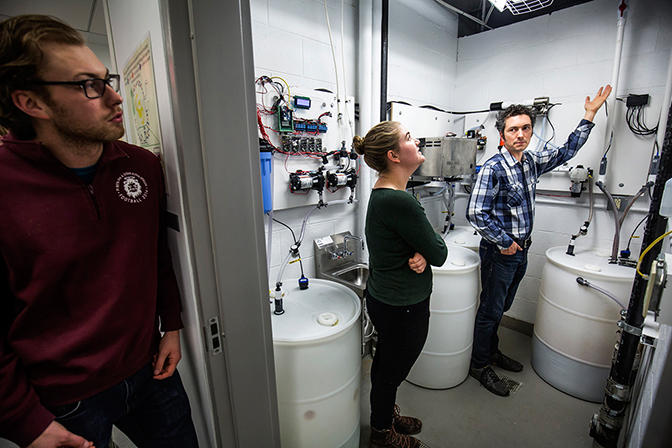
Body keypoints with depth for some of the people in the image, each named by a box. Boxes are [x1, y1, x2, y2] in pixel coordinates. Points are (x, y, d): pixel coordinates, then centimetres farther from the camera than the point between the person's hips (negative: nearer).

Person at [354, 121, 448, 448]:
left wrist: (420, 255, -12)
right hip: (402, 307, -9)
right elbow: (439, 254, -21)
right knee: (391, 371, 17)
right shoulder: (399, 201, -29)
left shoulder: (382, 192, 1)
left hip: (383, 298, 9)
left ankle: (387, 415, 55)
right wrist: (427, 253, -1)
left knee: (385, 363, 28)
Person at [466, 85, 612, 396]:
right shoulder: (493, 168, -18)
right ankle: (479, 365, 24)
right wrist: (505, 243, -16)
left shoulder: (532, 161, 6)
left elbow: (566, 151, 25)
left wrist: (590, 115, 22)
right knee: (490, 310, 5)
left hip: (520, 251, 8)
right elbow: (476, 214, -24)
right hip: (499, 252, -7)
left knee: (501, 307, 21)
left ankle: (491, 351, 41)